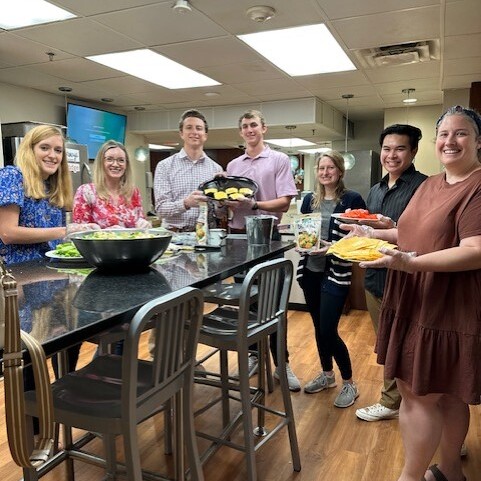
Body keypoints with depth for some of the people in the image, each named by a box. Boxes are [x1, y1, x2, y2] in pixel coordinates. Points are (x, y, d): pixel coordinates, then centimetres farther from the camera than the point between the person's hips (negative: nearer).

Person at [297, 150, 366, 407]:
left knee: (328, 331, -5)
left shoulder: (352, 200, -8)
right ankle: (327, 374, 36)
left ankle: (349, 384, 16)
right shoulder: (309, 199, 8)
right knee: (318, 327, 15)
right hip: (310, 271, 6)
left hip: (336, 274, -5)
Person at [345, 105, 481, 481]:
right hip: (415, 304, 8)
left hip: (447, 311, -8)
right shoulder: (429, 185, 14)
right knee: (444, 393, 19)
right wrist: (373, 233, 16)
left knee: (419, 393, 1)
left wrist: (410, 263, -32)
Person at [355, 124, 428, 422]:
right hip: (375, 277, 8)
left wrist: (393, 230, -29)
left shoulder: (423, 187, -12)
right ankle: (397, 397, 36)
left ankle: (391, 402, 27)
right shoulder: (376, 190, 13)